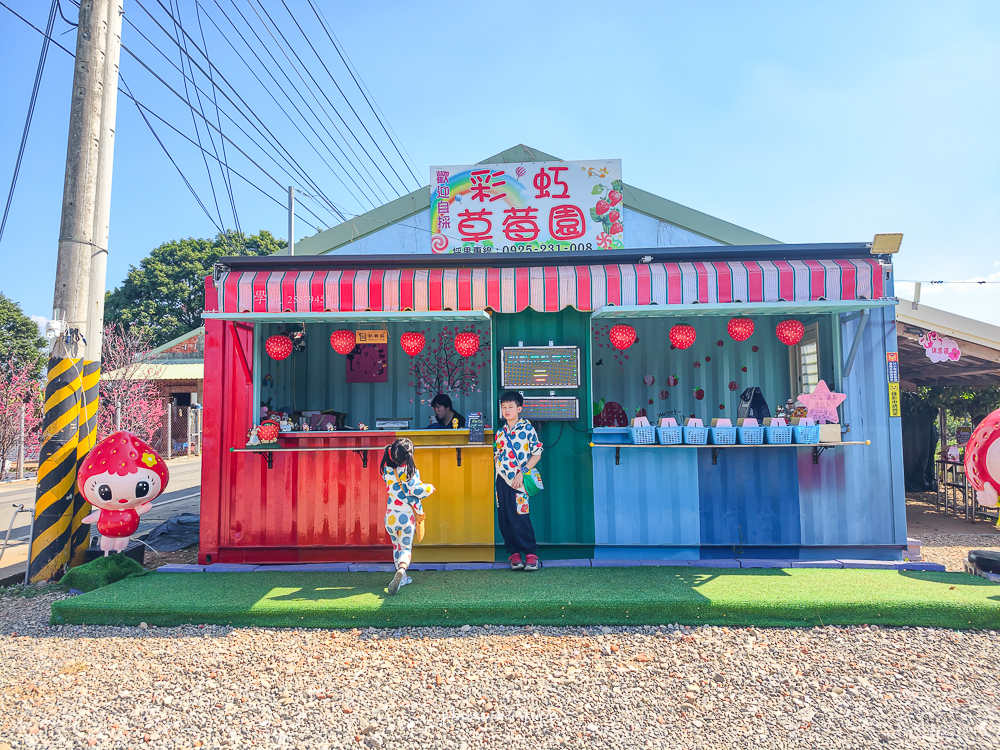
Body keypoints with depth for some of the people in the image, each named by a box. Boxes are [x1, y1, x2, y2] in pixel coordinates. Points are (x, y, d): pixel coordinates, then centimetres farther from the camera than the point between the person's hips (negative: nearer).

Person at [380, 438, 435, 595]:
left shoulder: (387, 471, 0)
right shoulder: (411, 471, -12)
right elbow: (415, 490, -17)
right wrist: (429, 488, -1)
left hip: (391, 515, 3)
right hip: (408, 515, -3)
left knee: (396, 546, 22)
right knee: (406, 548, 7)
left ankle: (403, 578, 29)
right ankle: (401, 571, -23)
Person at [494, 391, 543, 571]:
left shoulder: (527, 429, -2)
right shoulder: (500, 433, 13)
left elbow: (537, 454, -4)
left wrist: (522, 472, -11)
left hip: (519, 481, -5)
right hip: (502, 480, 5)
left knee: (519, 519, -9)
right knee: (504, 519, 5)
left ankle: (531, 553, 4)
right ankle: (514, 553, 16)